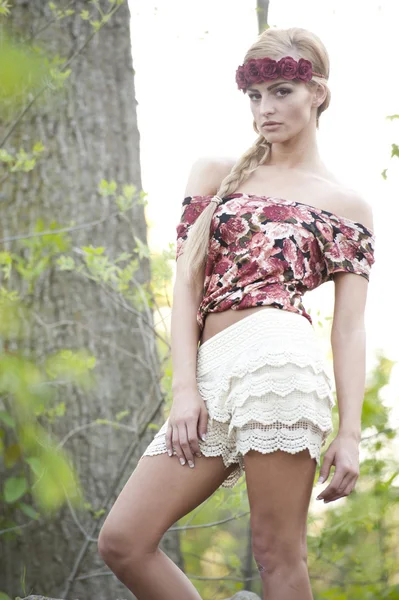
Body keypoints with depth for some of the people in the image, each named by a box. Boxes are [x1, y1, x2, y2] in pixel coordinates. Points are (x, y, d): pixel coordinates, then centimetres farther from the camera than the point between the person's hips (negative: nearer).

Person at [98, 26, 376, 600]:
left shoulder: (348, 207, 12)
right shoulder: (215, 175, 20)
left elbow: (350, 329, 6)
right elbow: (187, 284, 11)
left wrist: (351, 434, -4)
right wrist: (185, 388, -2)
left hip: (278, 358, -4)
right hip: (210, 372, 5)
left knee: (278, 554, -7)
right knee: (122, 541, -4)